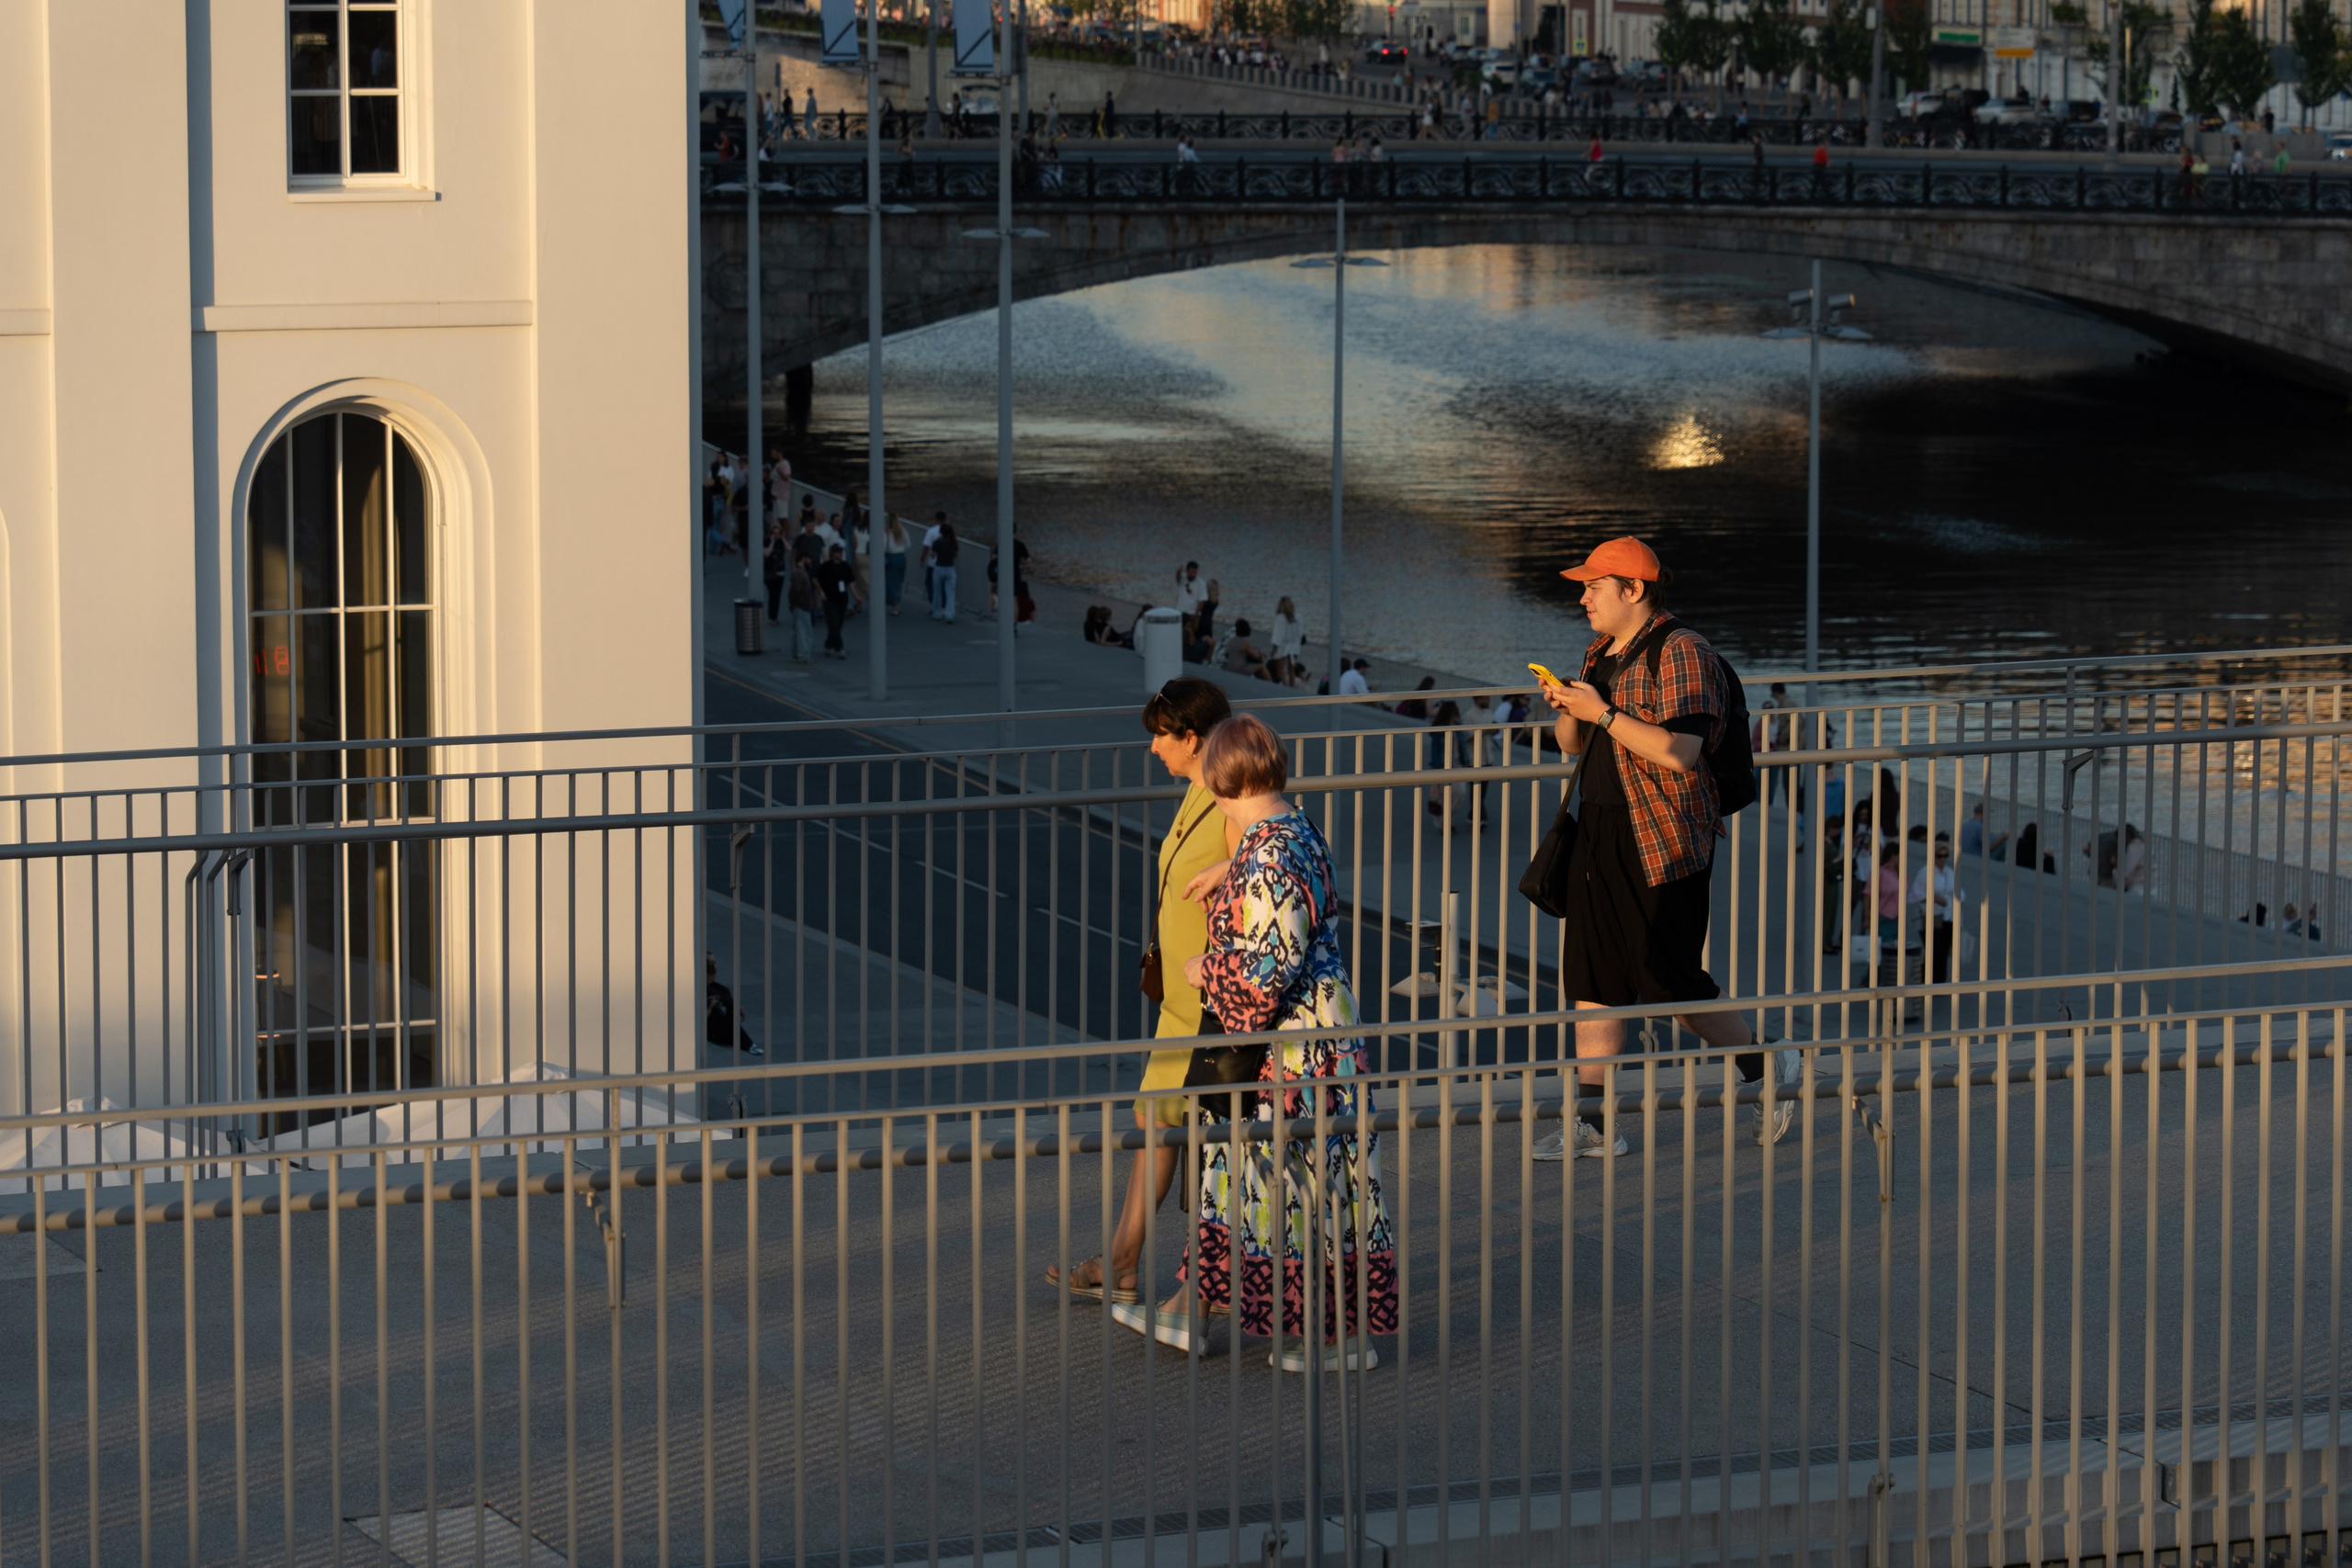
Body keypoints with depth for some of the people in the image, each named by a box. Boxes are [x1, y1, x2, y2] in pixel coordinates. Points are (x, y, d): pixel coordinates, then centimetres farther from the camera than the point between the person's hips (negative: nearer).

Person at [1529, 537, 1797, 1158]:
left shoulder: (1681, 653, -13)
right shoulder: (1600, 653, 14)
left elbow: (1680, 752, -23)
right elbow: (1573, 747, 20)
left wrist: (1603, 713, -21)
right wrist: (1567, 710, -1)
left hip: (1665, 841, -8)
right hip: (1601, 830, 8)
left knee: (1671, 979, -4)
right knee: (1592, 977, 3)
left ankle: (1768, 1070, 17)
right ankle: (1593, 1123, 5)